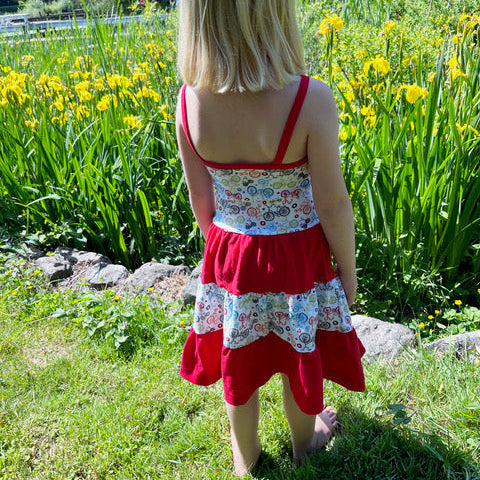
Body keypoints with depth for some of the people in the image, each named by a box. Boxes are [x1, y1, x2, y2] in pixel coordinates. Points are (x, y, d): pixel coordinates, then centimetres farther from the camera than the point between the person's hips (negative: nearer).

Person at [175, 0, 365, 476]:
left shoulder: (188, 99, -15)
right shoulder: (311, 99, -27)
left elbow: (200, 199, -4)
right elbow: (333, 206, -17)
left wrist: (221, 247, 15)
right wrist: (348, 270, 0)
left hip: (230, 255, 3)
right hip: (298, 258, -3)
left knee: (240, 357, 24)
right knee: (300, 354, 25)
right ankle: (305, 440, 54)